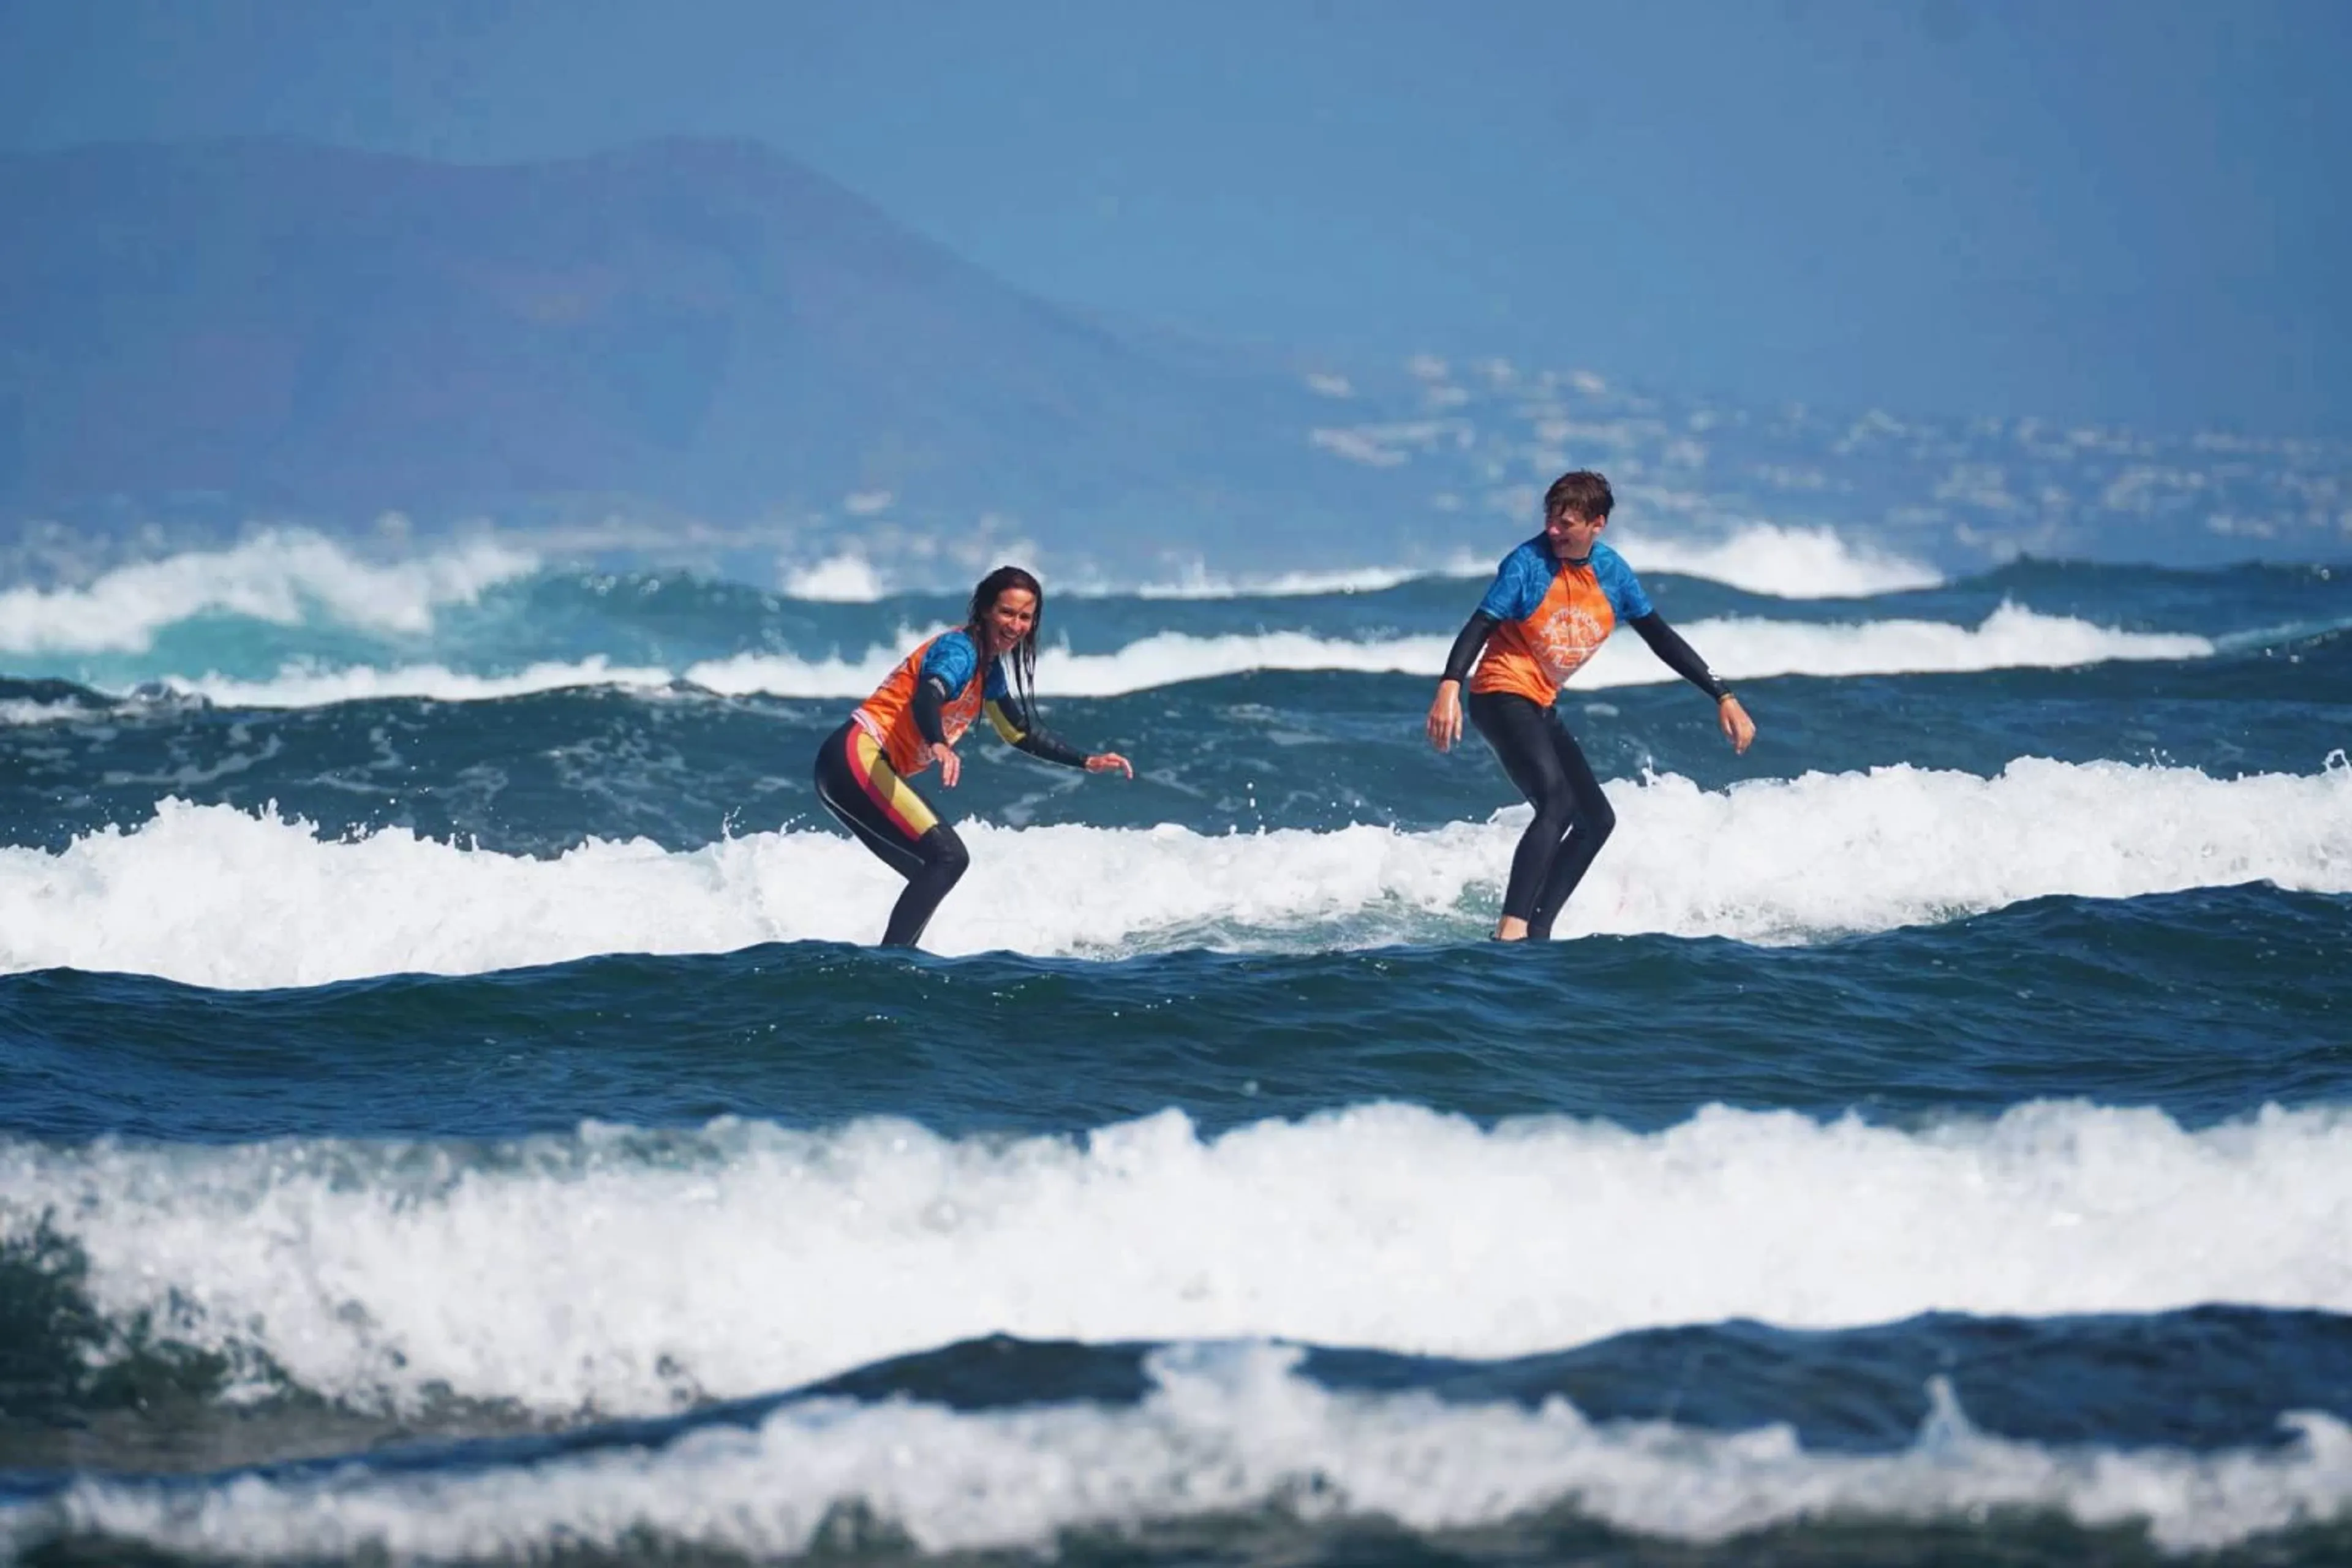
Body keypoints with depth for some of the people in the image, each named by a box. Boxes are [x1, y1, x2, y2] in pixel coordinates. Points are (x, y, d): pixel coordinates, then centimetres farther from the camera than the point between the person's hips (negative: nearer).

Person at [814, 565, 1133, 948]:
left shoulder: (989, 668, 16)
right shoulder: (959, 650, -13)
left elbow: (1021, 734, 29)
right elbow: (925, 699, -33)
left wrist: (1086, 762, 25)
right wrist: (939, 747, -53)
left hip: (874, 771, 10)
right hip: (856, 759, -10)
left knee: (933, 873, 11)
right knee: (948, 857, -20)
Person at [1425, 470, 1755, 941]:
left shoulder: (1611, 571, 2)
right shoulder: (1528, 563, -15)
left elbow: (1662, 639, 7)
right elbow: (1480, 626, -22)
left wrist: (1723, 697, 4)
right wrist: (1449, 687, -39)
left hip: (1541, 707, 8)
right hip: (1502, 695, -8)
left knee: (1597, 821, 9)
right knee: (1557, 803, -26)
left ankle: (1536, 931, 8)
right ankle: (1511, 930, -36)